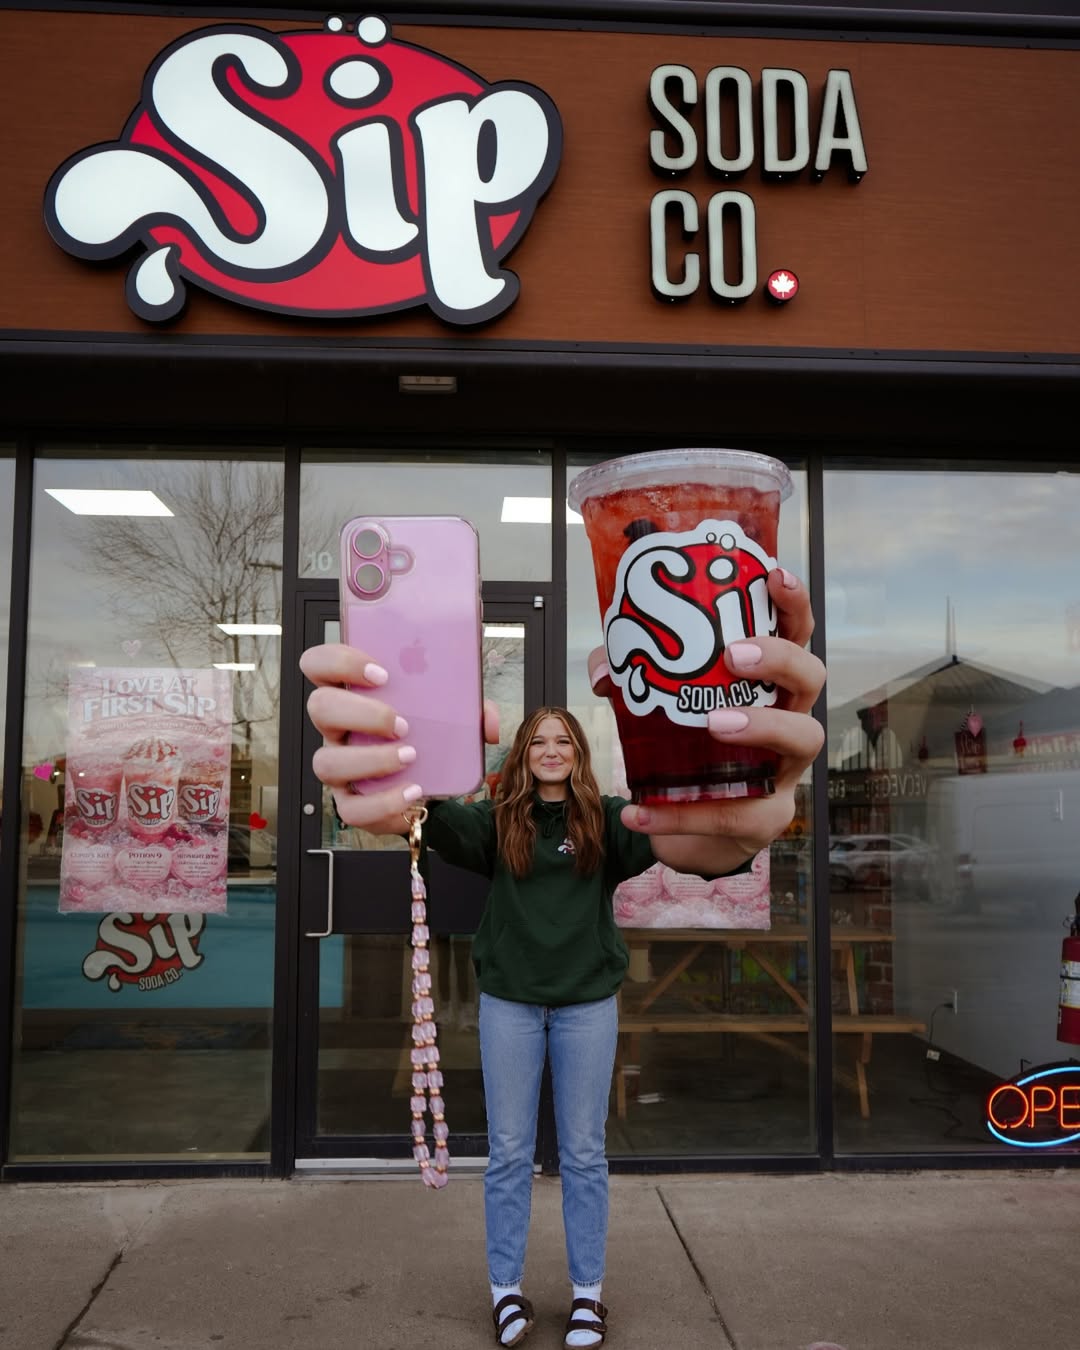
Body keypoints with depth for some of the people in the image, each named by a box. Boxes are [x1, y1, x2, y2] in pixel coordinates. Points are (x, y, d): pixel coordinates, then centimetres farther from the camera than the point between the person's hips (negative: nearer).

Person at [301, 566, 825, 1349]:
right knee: (509, 1154, 9)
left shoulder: (607, 821, -4)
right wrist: (388, 806, -52)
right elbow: (436, 822, -24)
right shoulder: (496, 823, -3)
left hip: (588, 1001, 0)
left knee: (584, 1154, 10)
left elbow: (672, 837, -26)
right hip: (509, 1000, 0)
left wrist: (735, 827, -53)